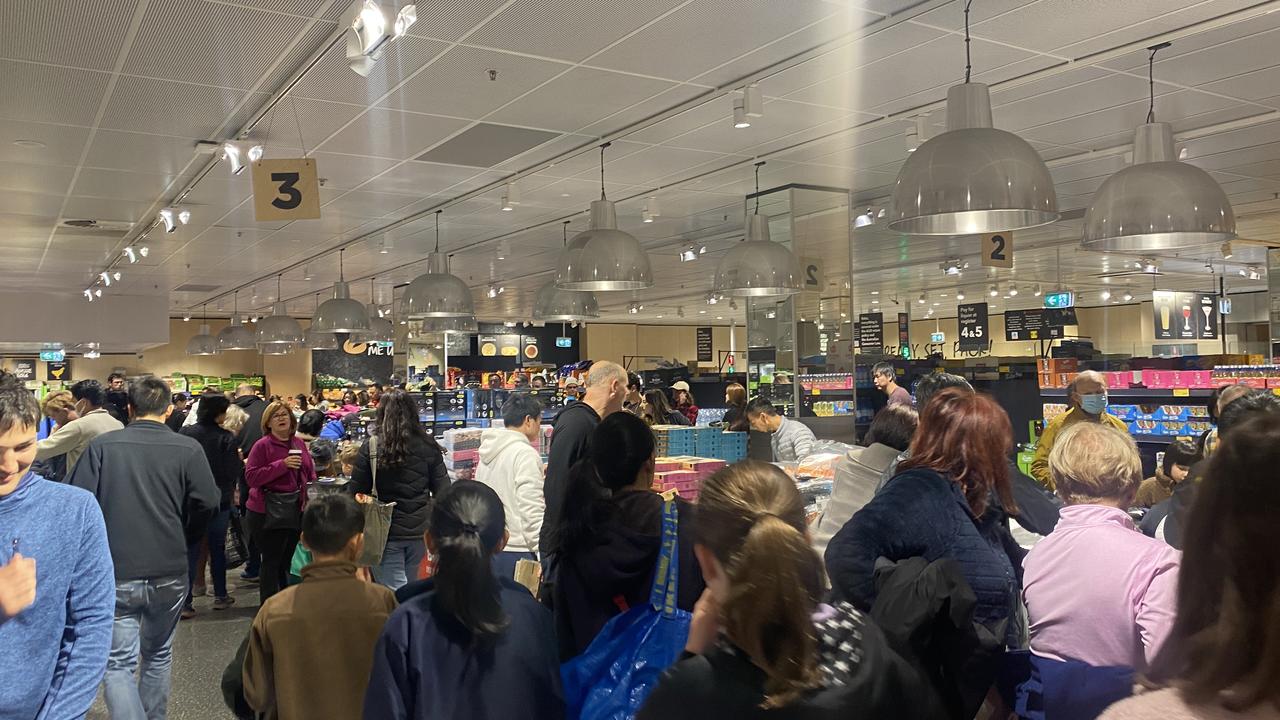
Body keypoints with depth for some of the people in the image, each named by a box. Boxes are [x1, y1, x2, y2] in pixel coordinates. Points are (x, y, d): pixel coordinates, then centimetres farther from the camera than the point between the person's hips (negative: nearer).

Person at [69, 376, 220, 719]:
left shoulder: (101, 445, -5)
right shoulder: (188, 449, -5)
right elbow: (207, 504, -9)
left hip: (115, 572, -1)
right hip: (169, 571, 2)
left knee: (119, 663, 5)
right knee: (158, 653, 22)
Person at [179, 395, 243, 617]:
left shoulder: (185, 433, -6)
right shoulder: (226, 439, -15)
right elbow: (233, 472, -15)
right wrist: (241, 462, 4)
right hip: (219, 502, -2)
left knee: (190, 550, 5)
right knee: (217, 548, 13)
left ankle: (185, 603, 2)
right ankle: (220, 596, 22)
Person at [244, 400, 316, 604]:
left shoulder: (300, 443, 9)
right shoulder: (262, 446, -8)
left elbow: (310, 473, 19)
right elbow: (251, 477, -18)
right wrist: (282, 465, -23)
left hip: (296, 509, 6)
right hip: (268, 511, -6)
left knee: (287, 559, 15)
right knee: (272, 561, -3)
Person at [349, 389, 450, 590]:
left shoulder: (370, 448, -7)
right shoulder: (428, 446, -1)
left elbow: (357, 492, -5)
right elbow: (442, 489, 1)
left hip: (386, 531, -3)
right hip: (420, 530, 3)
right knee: (408, 585, 20)